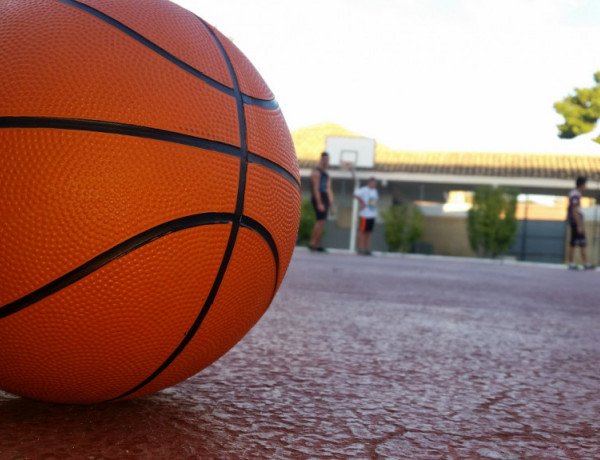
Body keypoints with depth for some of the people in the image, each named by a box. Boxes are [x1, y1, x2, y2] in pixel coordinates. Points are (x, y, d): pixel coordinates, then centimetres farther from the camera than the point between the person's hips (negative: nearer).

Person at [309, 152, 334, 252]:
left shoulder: (326, 175, 22)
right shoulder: (316, 172, -6)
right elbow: (316, 189, -14)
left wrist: (331, 205, 19)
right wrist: (319, 203, -21)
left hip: (325, 200, 9)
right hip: (318, 199, -9)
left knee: (322, 223, 6)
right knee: (321, 221, -18)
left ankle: (317, 244, 7)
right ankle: (312, 243, -17)